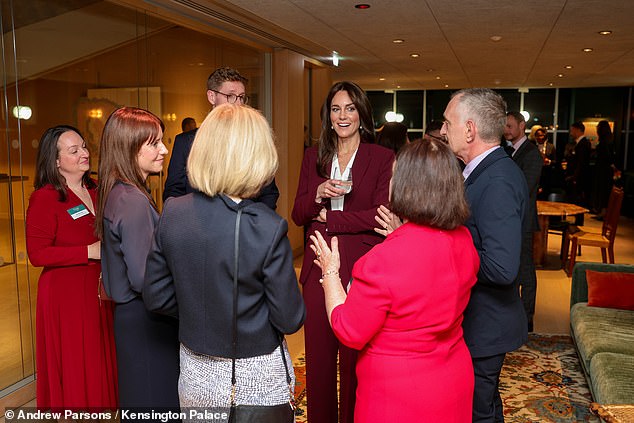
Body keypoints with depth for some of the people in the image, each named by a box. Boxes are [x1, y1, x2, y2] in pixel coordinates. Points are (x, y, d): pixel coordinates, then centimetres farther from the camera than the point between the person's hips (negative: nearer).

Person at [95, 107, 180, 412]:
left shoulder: (115, 193, 6)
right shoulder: (134, 201, -23)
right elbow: (143, 279, -25)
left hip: (132, 315, 9)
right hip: (147, 321, -9)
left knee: (140, 396, 23)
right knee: (156, 398, 5)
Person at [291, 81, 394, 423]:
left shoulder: (382, 158, -2)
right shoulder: (313, 157, 10)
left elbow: (381, 215, -11)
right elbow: (297, 216, 7)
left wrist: (329, 218, -8)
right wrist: (318, 196, -12)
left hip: (360, 269, -3)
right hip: (318, 267, 4)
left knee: (355, 358, 8)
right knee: (318, 355, 11)